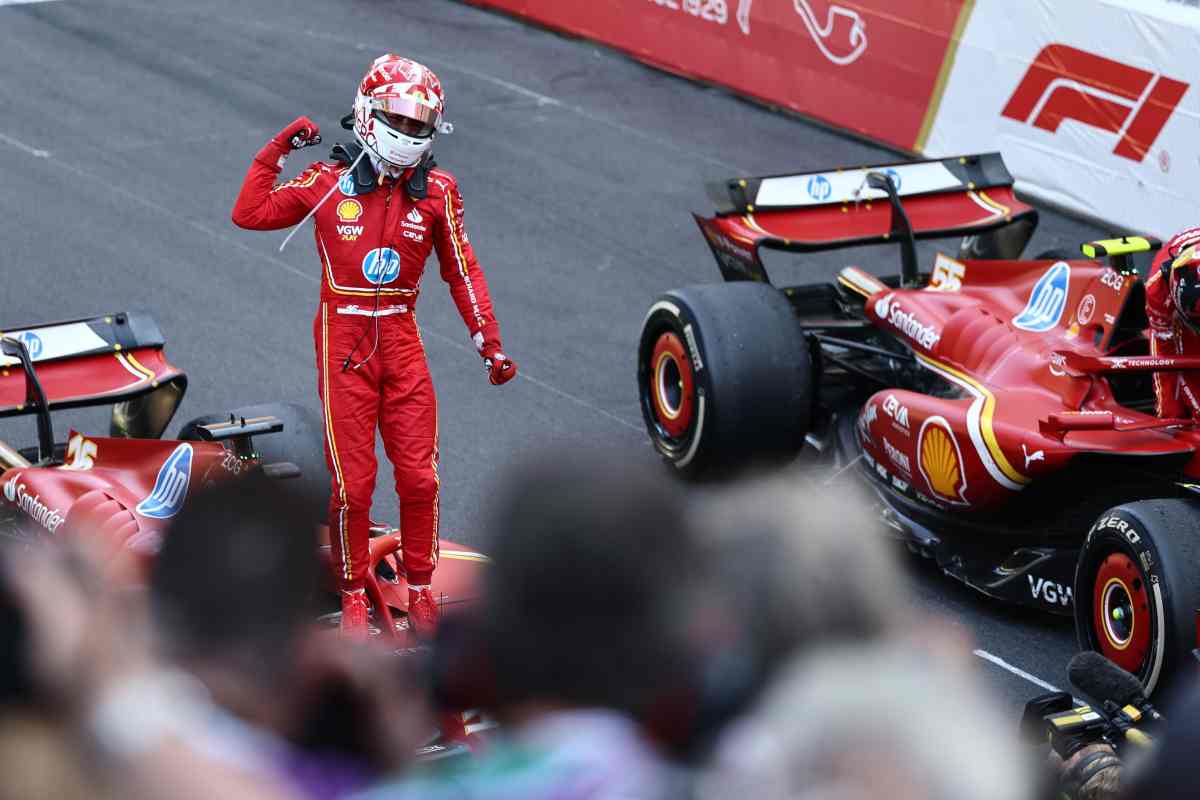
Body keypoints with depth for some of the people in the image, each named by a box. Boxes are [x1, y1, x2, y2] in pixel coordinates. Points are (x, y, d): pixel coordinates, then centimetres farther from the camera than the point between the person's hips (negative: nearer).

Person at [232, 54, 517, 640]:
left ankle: (420, 589, 15)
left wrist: (489, 344, 6)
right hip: (343, 339, -2)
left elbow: (462, 273, 9)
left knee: (419, 476, -2)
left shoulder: (437, 192, 3)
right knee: (352, 482, -1)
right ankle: (353, 595, 14)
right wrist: (277, 151, -3)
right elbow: (249, 214, 3)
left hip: (401, 339, 2)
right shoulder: (328, 181, -1)